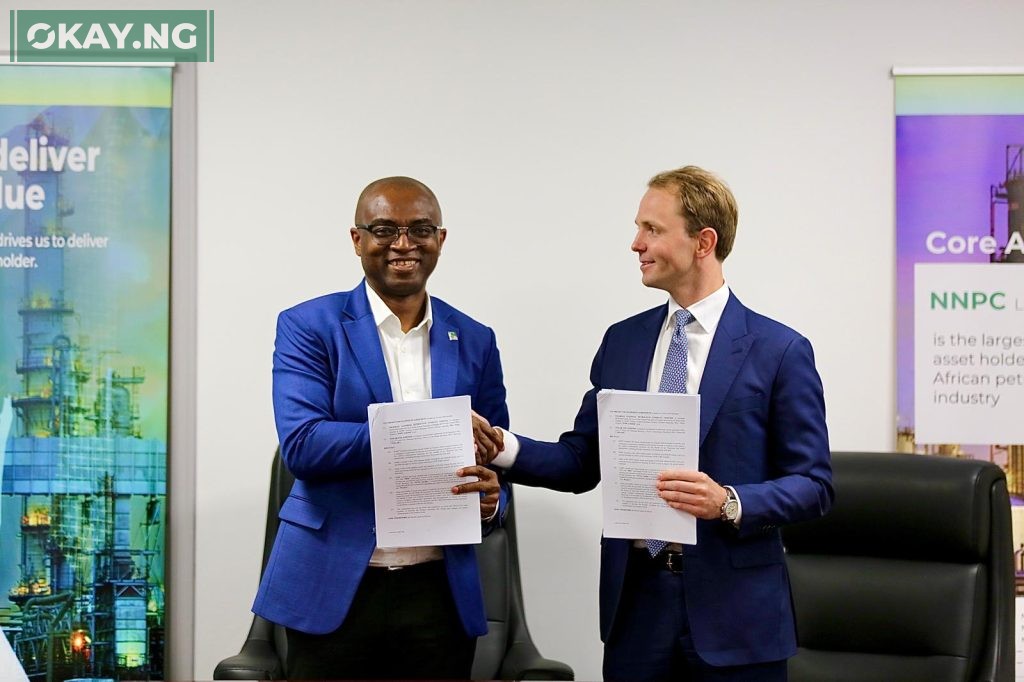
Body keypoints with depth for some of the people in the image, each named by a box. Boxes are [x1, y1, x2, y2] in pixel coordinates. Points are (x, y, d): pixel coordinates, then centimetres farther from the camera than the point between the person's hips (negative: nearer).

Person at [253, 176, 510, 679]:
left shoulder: (475, 342, 9)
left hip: (440, 594, 3)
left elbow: (493, 462, 10)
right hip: (332, 589, -3)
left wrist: (488, 499, -14)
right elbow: (301, 445, -14)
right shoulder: (309, 327, -1)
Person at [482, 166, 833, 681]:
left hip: (733, 611, -4)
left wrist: (729, 502, -22)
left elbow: (813, 485, -6)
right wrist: (504, 447, -7)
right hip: (636, 599, 4)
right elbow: (583, 462, 9)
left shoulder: (780, 350, -6)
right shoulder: (621, 341, 8)